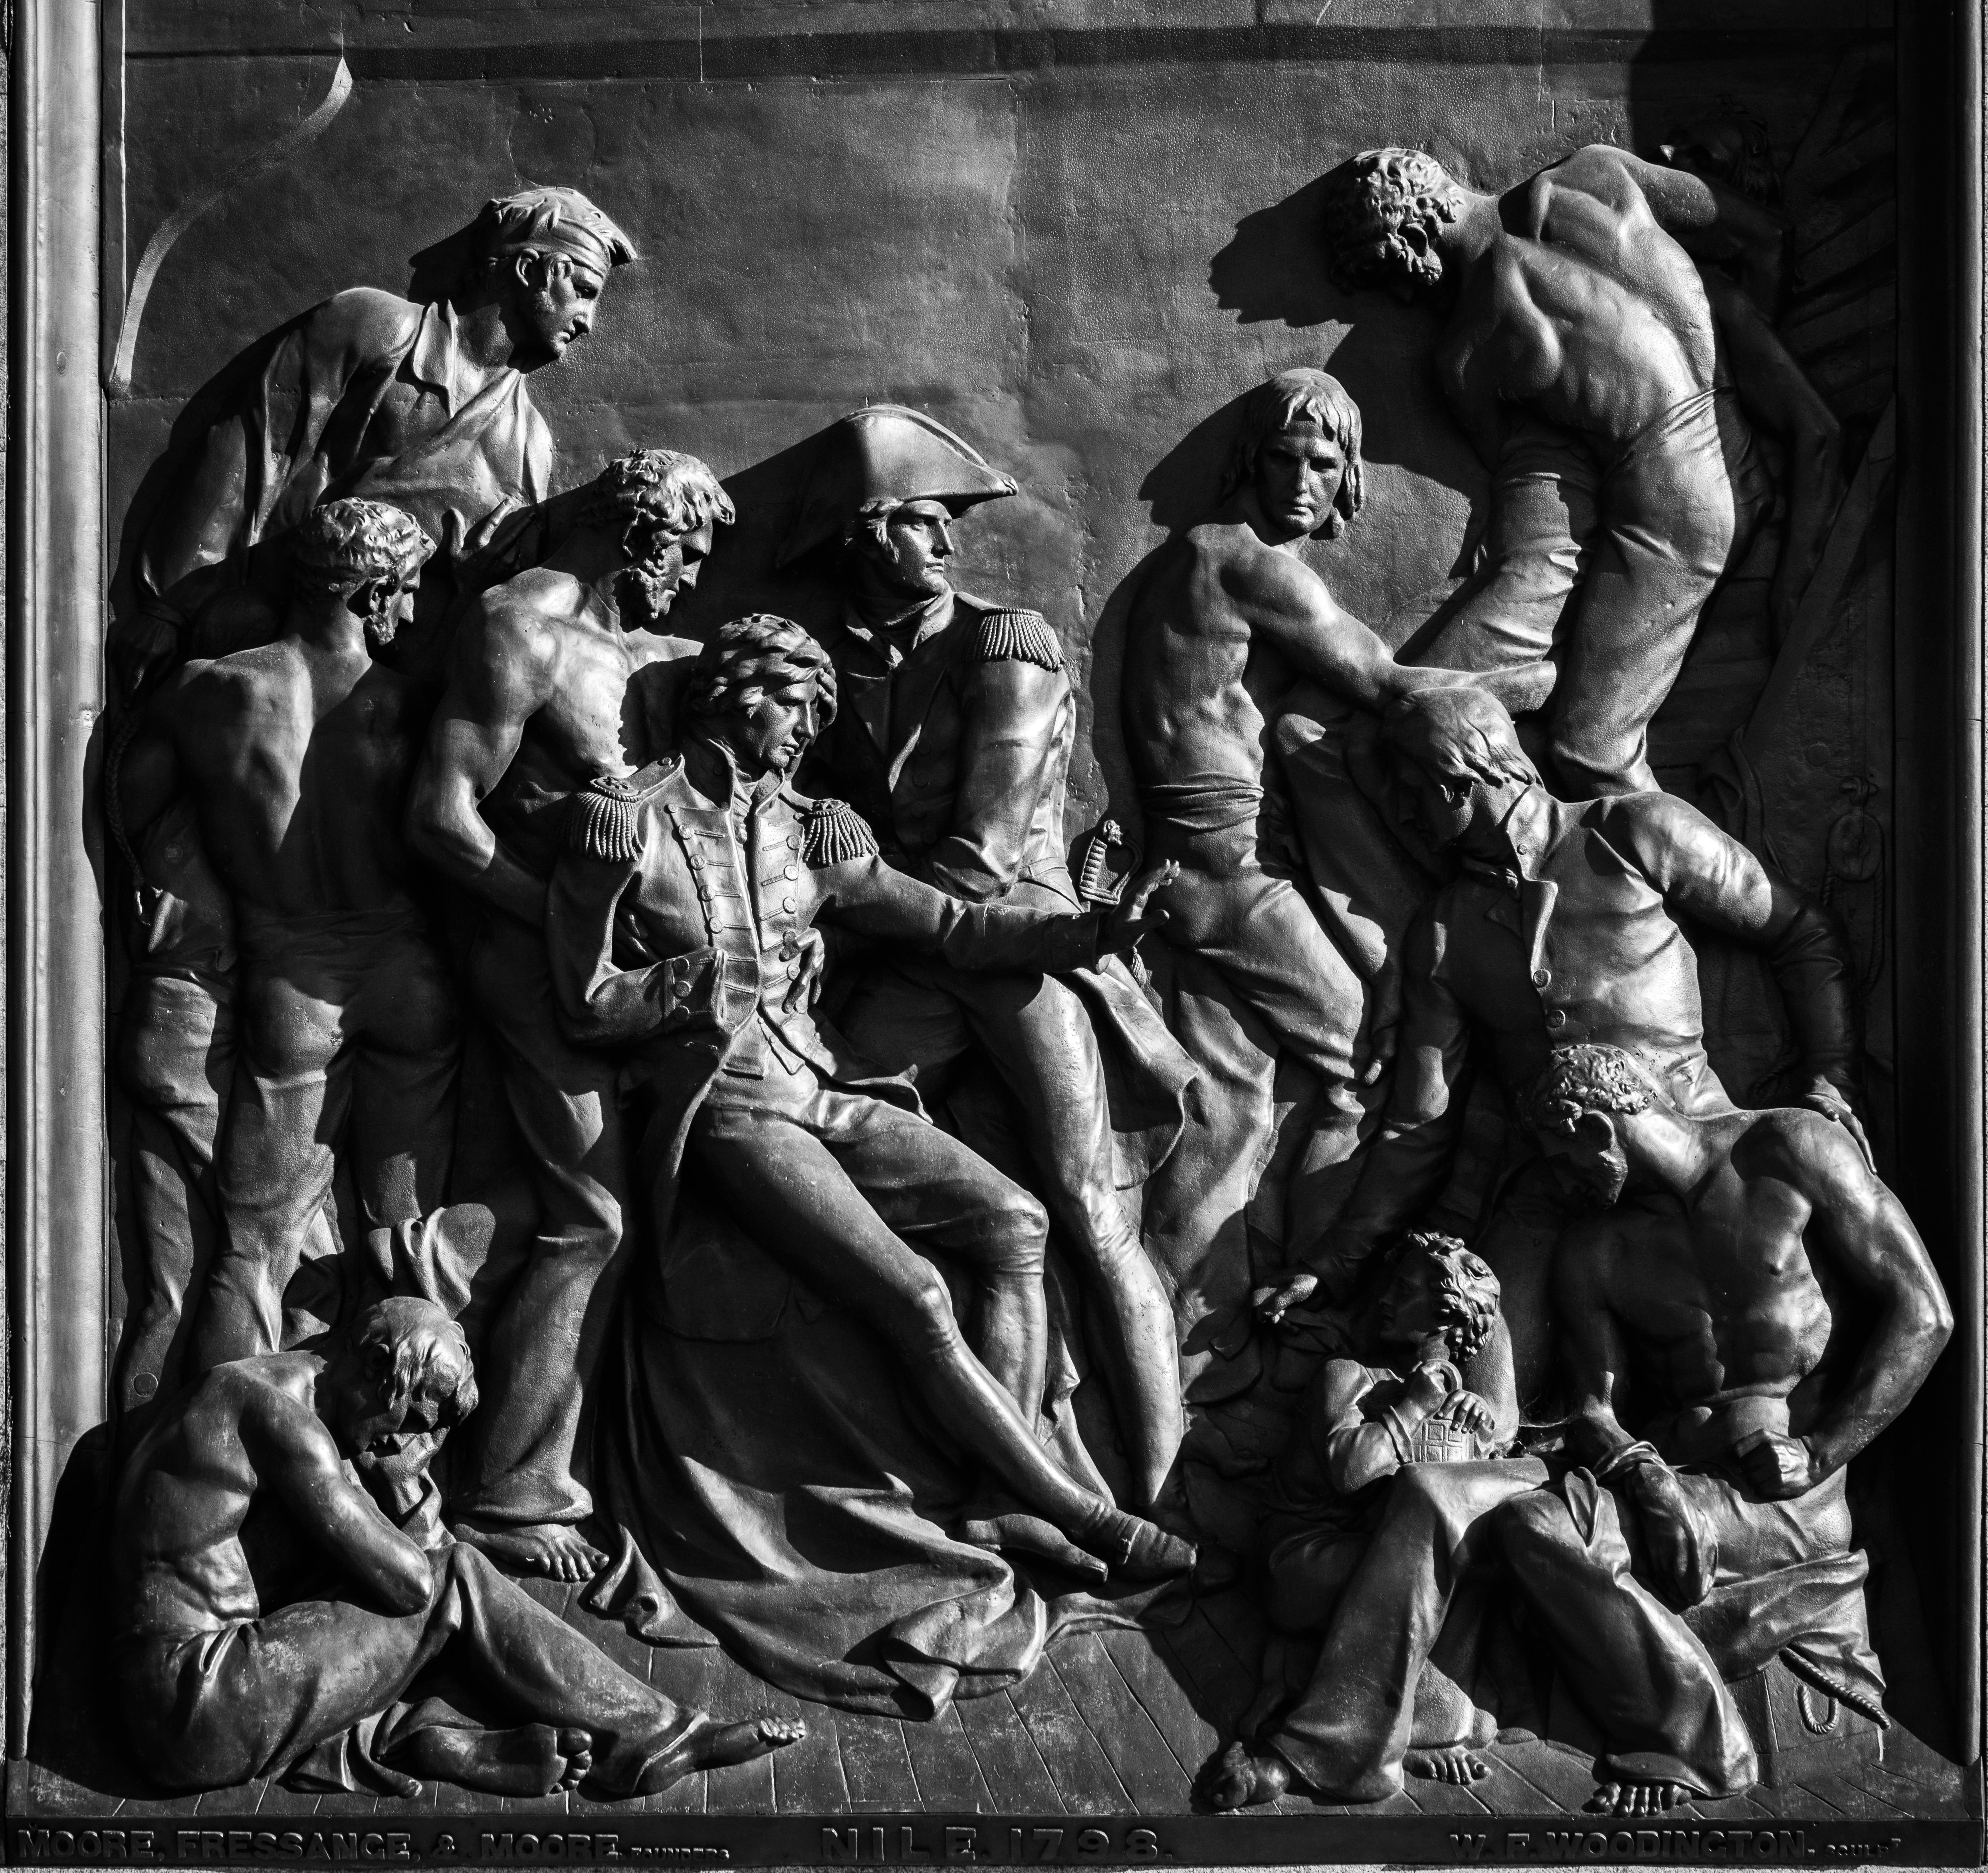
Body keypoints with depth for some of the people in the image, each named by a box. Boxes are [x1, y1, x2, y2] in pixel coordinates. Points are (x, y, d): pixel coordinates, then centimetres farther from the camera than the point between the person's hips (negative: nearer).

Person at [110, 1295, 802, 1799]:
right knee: (455, 1586, -7)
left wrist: (404, 1479, 1)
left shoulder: (257, 1391, 15)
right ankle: (647, 1740, 0)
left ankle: (398, 1735, -11)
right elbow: (408, 1581, -15)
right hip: (205, 1711, -10)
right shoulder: (282, 1416, -15)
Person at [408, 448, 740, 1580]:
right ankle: (508, 1498, -2)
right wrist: (570, 925, -17)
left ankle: (528, 1476, 12)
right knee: (594, 1222, -10)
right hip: (547, 959, -8)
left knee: (602, 1215, 5)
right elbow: (443, 818, -15)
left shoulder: (653, 651, 15)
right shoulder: (520, 631, -10)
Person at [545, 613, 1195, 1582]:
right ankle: (1074, 1516, -13)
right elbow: (586, 1005, -2)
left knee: (1013, 1219, -11)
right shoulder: (629, 822, -2)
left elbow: (953, 926, 9)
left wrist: (1094, 933, -2)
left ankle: (1007, 1499, -14)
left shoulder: (806, 829, 12)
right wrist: (711, 981, -9)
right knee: (916, 1295, -21)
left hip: (825, 1089, 6)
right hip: (728, 1109, -6)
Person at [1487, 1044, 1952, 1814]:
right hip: (1681, 1469, 6)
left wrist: (1815, 1454, -12)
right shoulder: (1592, 1252, 16)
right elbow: (1594, 1411, 8)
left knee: (1541, 1524, -24)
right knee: (1527, 1525, -22)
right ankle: (1694, 1744, -14)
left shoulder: (1789, 1149, 2)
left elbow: (1923, 1313, -3)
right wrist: (1645, 1477, -16)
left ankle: (1688, 1746, -12)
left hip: (1808, 1490, -6)